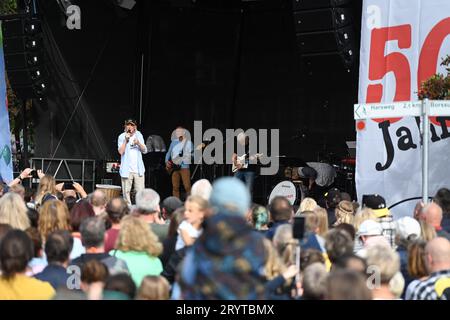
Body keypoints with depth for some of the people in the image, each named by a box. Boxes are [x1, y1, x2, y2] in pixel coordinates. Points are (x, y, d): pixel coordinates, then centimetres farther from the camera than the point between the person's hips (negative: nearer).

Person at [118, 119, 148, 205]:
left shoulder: (139, 135, 10)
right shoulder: (122, 137, 1)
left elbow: (144, 151, 7)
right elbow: (121, 152, -9)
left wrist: (138, 143, -11)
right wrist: (126, 140, -17)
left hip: (138, 168, 2)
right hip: (127, 169, -2)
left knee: (140, 192, -4)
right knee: (126, 191, -3)